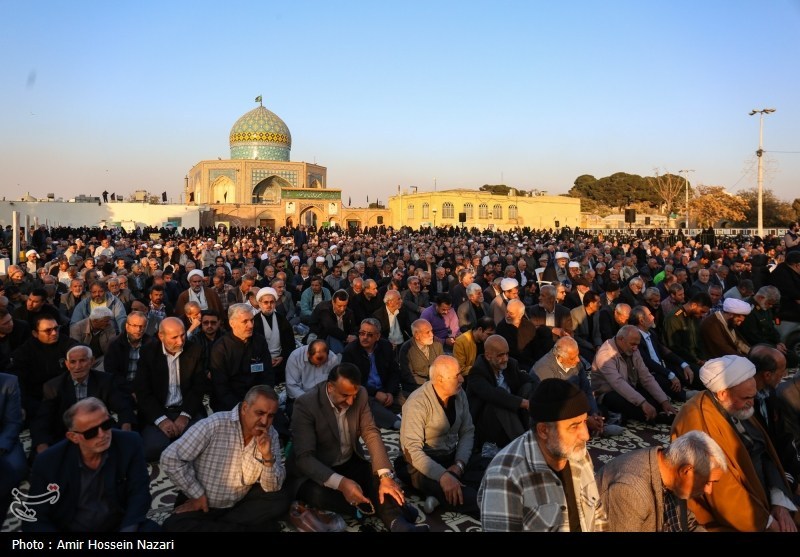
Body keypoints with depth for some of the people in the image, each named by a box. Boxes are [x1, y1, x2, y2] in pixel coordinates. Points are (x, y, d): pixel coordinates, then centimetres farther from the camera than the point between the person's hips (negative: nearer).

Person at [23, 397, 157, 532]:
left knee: (150, 528, -26)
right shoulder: (47, 463, -12)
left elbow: (139, 494, -9)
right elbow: (36, 520, -5)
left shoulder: (130, 444, -11)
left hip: (119, 526, 1)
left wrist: (128, 529, -24)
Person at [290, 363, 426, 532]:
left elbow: (371, 433, -11)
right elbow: (304, 457, -27)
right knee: (318, 494, -35)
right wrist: (341, 483, -41)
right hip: (316, 471, -4)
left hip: (350, 463, 4)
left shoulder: (360, 394, -10)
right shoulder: (306, 404, -24)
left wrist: (385, 476, -26)